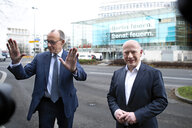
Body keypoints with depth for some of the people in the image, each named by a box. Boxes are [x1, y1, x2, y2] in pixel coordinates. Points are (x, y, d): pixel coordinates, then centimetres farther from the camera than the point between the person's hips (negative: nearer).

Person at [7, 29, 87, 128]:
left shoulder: (71, 58, -7)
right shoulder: (40, 57, -1)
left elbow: (82, 76, -21)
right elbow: (23, 74, -5)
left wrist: (74, 70, -45)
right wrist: (15, 62, -27)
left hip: (65, 104, 0)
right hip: (45, 104, 1)